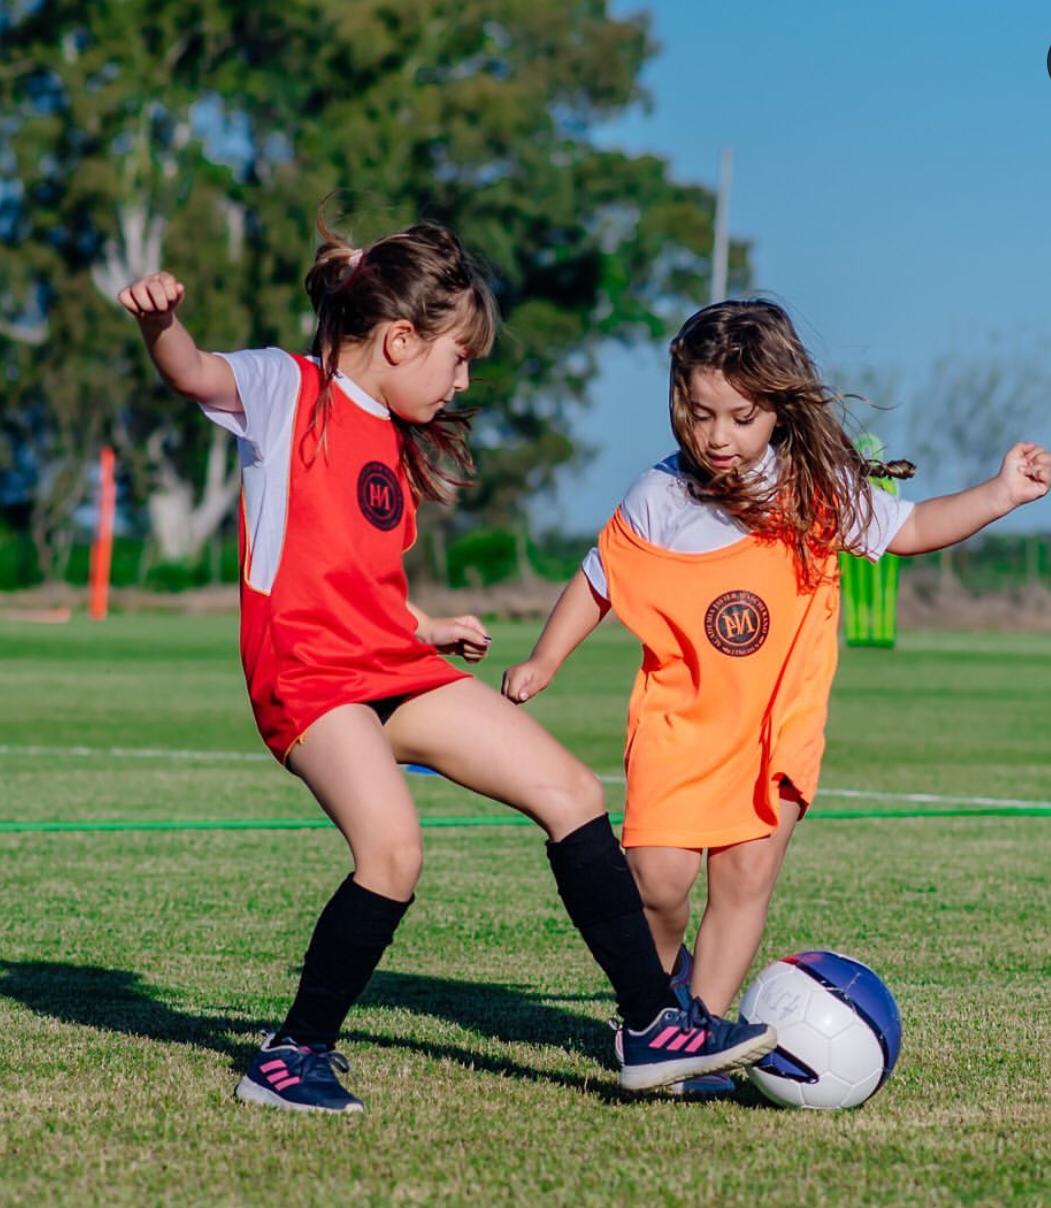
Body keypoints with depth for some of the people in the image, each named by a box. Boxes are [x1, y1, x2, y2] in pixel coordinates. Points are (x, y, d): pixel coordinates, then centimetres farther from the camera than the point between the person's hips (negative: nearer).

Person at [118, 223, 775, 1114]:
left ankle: (653, 1027, 13)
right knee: (393, 848, -28)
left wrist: (425, 630, 33)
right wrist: (161, 324, -43)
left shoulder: (395, 441, 20)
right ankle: (296, 1055, -10)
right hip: (309, 676, -9)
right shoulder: (288, 389, -3)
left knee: (572, 792, 6)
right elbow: (195, 374, -23)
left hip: (397, 670, 9)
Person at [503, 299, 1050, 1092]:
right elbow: (600, 581, 6)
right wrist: (544, 662, 5)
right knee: (660, 877, -8)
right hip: (682, 718, -1)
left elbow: (908, 530, 7)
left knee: (747, 876, -6)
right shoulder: (659, 499, -7)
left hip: (780, 724, 1)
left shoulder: (820, 489, -4)